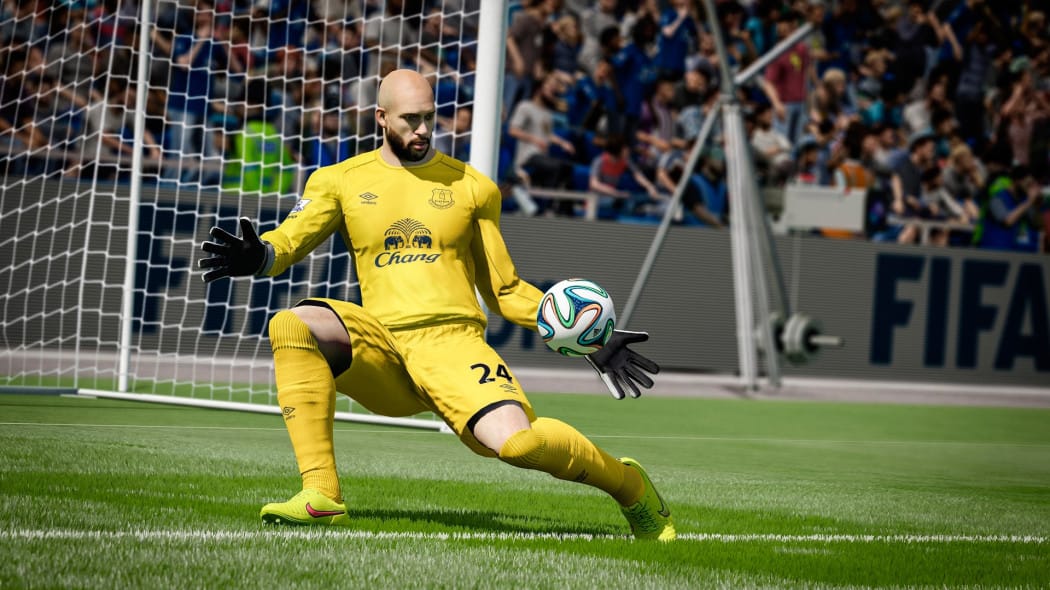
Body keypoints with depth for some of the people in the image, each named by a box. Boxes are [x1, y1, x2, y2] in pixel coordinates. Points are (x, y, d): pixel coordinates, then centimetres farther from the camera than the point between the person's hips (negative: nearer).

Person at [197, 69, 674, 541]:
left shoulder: (471, 187, 13)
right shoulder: (339, 181, 12)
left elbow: (505, 291, 17)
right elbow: (290, 241, -1)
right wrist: (258, 257, -27)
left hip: (453, 340, -1)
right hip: (381, 343, 2)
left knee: (516, 442, -30)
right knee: (292, 325, -29)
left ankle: (629, 485, 2)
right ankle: (321, 495, -29)